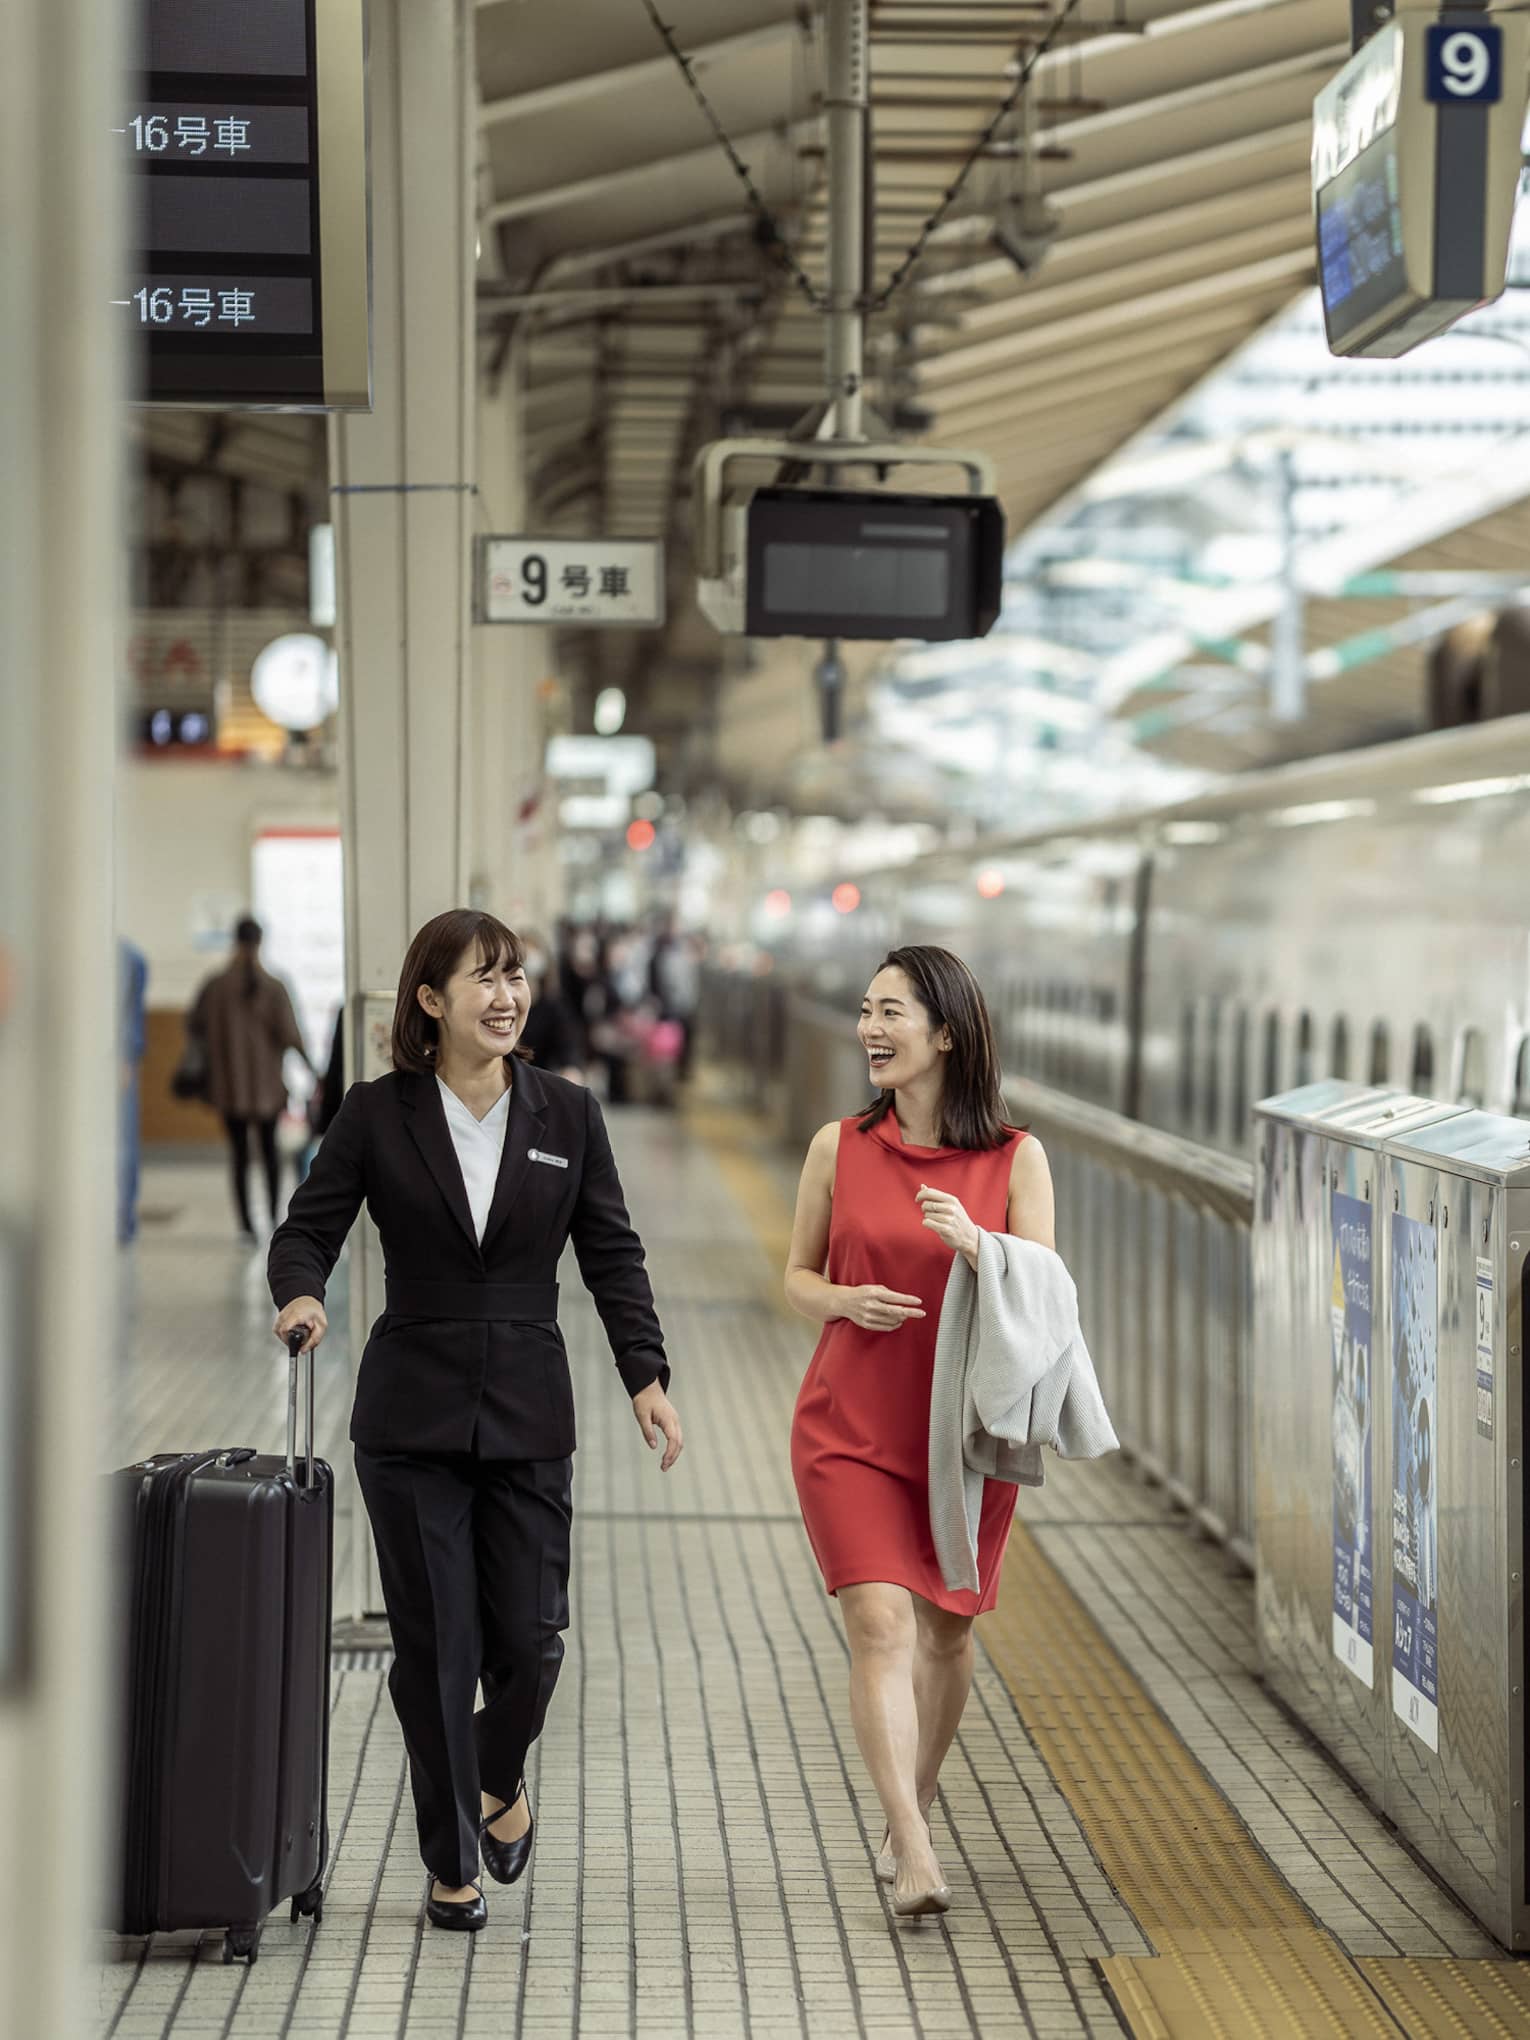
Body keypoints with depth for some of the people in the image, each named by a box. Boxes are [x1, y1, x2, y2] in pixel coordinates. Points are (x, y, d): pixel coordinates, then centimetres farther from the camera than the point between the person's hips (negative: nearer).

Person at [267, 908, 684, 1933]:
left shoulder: (567, 1113, 3)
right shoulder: (378, 1114, -1)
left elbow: (612, 1255, 5)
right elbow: (307, 1228, -1)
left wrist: (647, 1374, -5)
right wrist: (300, 1295, -23)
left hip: (528, 1415, 1)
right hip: (412, 1415, -1)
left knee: (530, 1639, 0)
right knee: (435, 1647, 1)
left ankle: (502, 1778, 33)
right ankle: (452, 1866, 17)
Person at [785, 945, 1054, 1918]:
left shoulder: (1015, 1159, -4)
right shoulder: (840, 1148, 0)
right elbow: (798, 1276, 10)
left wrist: (974, 1245, -24)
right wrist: (845, 1301, -13)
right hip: (852, 1427, -1)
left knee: (947, 1630, 13)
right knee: (881, 1625, -13)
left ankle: (916, 1804, 37)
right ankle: (916, 1857, -15)